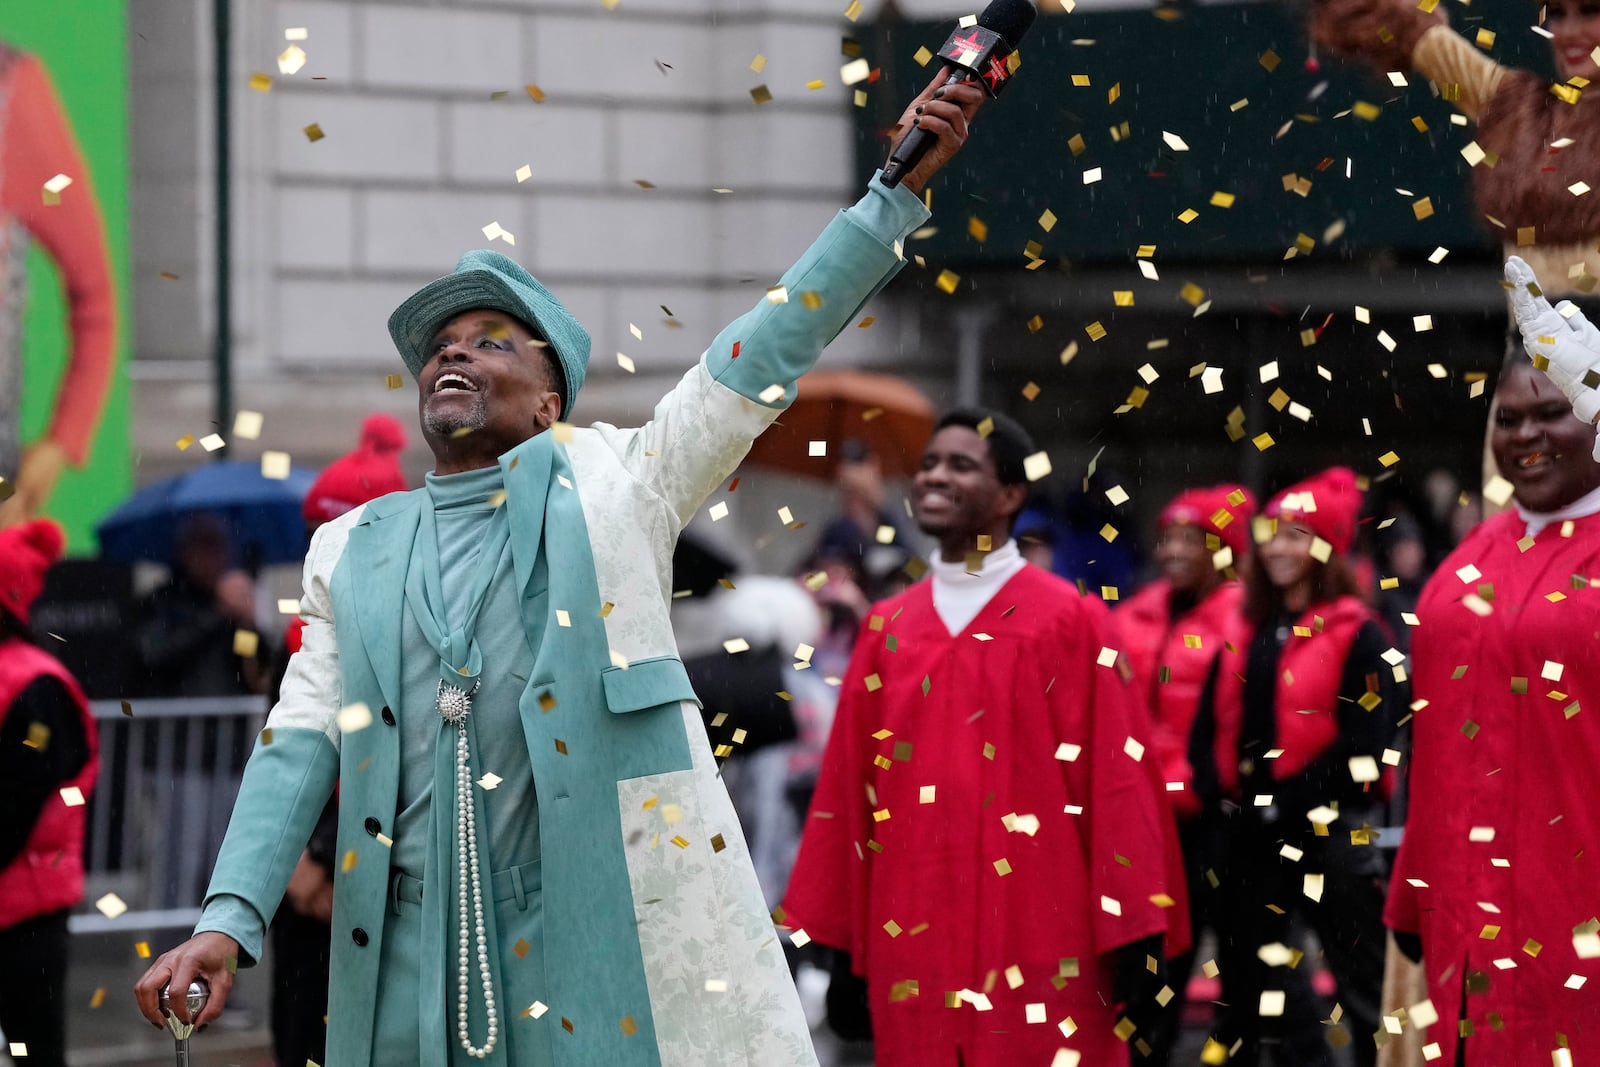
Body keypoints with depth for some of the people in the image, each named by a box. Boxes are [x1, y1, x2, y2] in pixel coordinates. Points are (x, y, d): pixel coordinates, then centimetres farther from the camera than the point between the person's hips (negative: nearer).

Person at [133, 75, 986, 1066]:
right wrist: (228, 921, -3)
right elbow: (302, 743, 10)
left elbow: (767, 351, 4)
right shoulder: (353, 550, 17)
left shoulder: (608, 483, 9)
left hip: (608, 937, -2)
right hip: (413, 956, 3)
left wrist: (902, 185, -2)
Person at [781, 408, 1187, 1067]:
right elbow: (846, 787, 12)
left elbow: (1114, 781, -5)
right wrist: (827, 934, 10)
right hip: (913, 942, 4)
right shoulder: (887, 629, 12)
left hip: (1038, 937, -4)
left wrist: (1132, 934, -9)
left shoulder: (1069, 621, -2)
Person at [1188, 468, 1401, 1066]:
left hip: (1330, 836, -7)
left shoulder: (1359, 636, -6)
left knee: (1364, 987, -2)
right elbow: (1209, 730, 13)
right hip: (1248, 836, 7)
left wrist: (1285, 807, -16)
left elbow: (1363, 747, -14)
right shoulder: (1247, 636, 14)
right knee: (1250, 981, 11)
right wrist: (1224, 798, -4)